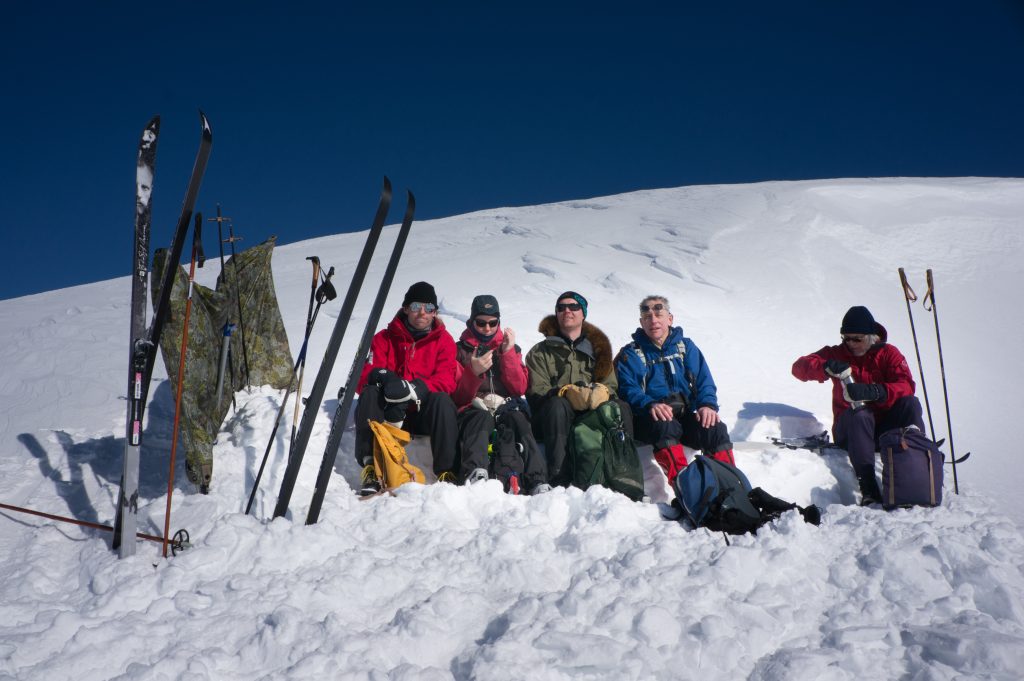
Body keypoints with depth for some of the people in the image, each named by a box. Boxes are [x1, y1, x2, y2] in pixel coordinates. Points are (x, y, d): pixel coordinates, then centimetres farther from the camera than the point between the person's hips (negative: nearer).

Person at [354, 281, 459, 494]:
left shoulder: (444, 340, 7)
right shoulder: (384, 338, 9)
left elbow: (446, 381, -9)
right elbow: (362, 379, -2)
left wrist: (415, 389, -29)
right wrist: (381, 377, -27)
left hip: (424, 414, -1)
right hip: (388, 413, 1)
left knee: (442, 399, -32)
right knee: (370, 394, -29)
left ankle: (446, 472, -34)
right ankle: (370, 468, -35)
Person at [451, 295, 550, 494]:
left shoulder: (510, 348, 21)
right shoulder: (460, 349, 15)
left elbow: (519, 388, 5)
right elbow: (458, 397, 4)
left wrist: (508, 353, -3)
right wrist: (474, 372, -15)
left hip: (506, 408, 1)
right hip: (474, 410, -1)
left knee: (517, 420, -34)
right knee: (482, 419, -37)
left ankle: (537, 482, -52)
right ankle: (476, 475, -62)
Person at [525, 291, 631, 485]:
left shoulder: (597, 349, 23)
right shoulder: (540, 352, 15)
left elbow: (611, 385, 12)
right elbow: (537, 391, 0)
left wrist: (600, 391, -14)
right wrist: (567, 392, -20)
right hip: (555, 419, -2)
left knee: (619, 407, -27)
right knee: (557, 404, -35)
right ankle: (558, 478, -45)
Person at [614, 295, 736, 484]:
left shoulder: (686, 346, 18)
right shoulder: (631, 354, 9)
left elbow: (704, 381, 8)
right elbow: (628, 390, -6)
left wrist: (707, 405, -14)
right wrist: (649, 405, -27)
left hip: (685, 416, 3)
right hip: (649, 419, -3)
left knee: (716, 428, -26)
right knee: (665, 426, -37)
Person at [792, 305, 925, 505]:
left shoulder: (888, 353, 5)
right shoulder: (837, 354, 7)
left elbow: (906, 386, -13)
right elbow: (799, 367, -6)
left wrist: (875, 391, -33)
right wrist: (826, 367, -28)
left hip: (885, 428, 1)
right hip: (850, 431, -1)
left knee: (910, 403, -24)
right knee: (859, 413, -34)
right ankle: (868, 488, -46)